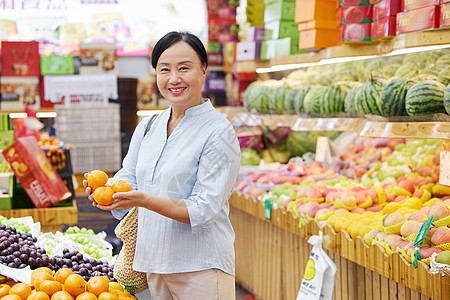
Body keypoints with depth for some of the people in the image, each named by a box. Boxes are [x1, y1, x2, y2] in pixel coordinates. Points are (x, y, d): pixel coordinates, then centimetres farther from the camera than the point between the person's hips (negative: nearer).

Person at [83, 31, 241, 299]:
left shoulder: (219, 132, -12)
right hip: (153, 262, 6)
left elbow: (204, 211, -18)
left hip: (201, 269, -6)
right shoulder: (147, 127, 9)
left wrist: (145, 200, -29)